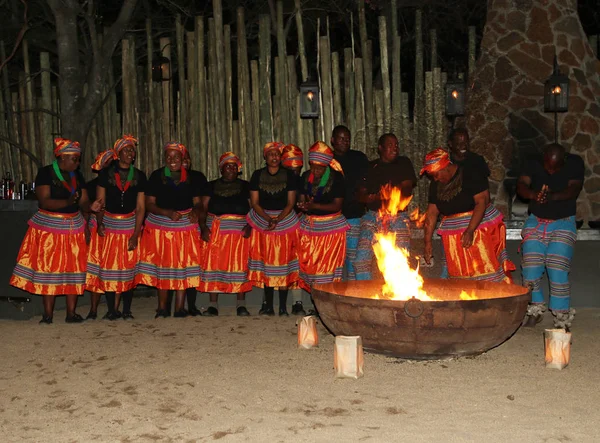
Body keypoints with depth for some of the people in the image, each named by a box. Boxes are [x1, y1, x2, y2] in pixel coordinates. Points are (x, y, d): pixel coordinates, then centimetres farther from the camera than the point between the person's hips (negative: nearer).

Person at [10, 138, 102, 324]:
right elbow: (44, 202, -18)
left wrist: (91, 207, -19)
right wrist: (67, 202, -33)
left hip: (73, 228, 5)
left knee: (73, 270, 3)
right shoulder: (45, 173, -7)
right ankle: (48, 315, 5)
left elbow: (83, 203, 4)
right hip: (49, 228, -5)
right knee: (48, 270, -1)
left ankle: (71, 313, 9)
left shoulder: (77, 176, 9)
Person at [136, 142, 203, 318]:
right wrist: (168, 213, -19)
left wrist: (195, 212, -17)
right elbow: (149, 204, -4)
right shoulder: (156, 176, 0)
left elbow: (197, 202, 7)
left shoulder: (190, 178, 6)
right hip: (160, 227, -1)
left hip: (185, 227, 1)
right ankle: (162, 308, 12)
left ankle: (179, 308, 5)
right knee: (162, 267, 2)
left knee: (183, 267, -1)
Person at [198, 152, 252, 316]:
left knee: (240, 264, -4)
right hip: (214, 230, 1)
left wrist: (249, 226, -11)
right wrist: (203, 227, -9)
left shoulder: (245, 186, 11)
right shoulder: (212, 186, 13)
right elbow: (203, 208, 6)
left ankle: (241, 305, 2)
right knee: (213, 264, -5)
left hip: (239, 230, -1)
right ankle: (213, 305, 0)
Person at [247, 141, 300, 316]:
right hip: (262, 221, 1)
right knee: (265, 264, 2)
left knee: (283, 264, -2)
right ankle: (268, 306, 9)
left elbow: (291, 203, -2)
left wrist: (278, 219, -16)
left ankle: (283, 307, 3)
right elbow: (254, 202, 0)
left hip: (285, 220, -1)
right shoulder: (257, 175, 3)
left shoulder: (289, 175, 1)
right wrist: (268, 219, -14)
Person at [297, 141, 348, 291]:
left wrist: (315, 206, -23)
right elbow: (302, 199, 7)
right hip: (309, 225, 4)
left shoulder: (336, 177, -8)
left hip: (331, 226, -4)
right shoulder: (306, 177, 6)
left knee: (328, 266, -5)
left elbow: (337, 205, -12)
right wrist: (302, 206, -18)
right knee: (309, 264, 1)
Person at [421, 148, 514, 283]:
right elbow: (432, 213, 8)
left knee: (487, 273, -10)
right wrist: (428, 242, 2)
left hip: (481, 228, -5)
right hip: (454, 238, 5)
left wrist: (470, 231, -25)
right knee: (460, 279, 1)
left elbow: (481, 202, -17)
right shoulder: (436, 186, 9)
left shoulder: (471, 176, -10)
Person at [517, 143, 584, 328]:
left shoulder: (575, 163, -6)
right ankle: (535, 309, 16)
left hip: (563, 223, -2)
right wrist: (534, 194, -40)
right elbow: (521, 186, -17)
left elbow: (574, 189, -18)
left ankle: (562, 318, -1)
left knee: (558, 271, -13)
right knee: (530, 269, -6)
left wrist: (552, 197, -38)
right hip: (536, 222, 2)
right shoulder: (534, 164, -3)